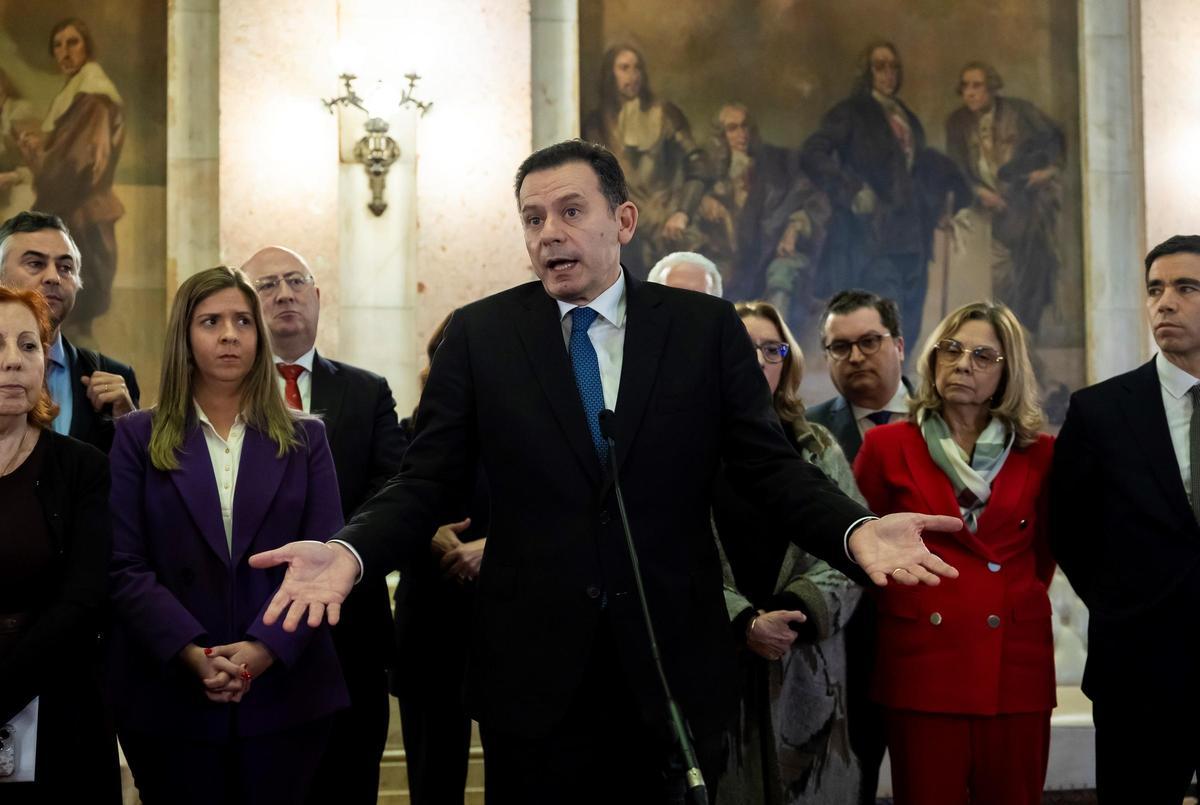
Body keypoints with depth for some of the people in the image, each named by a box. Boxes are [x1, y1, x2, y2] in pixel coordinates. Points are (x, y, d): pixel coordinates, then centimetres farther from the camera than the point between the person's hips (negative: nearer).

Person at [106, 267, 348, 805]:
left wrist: (265, 649, -15)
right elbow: (124, 566, -3)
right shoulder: (138, 438, 5)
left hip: (285, 690, 1)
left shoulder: (304, 439, 8)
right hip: (169, 695, -1)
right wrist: (193, 654, -17)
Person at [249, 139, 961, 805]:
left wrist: (854, 529, -19)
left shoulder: (708, 327, 3)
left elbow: (770, 464, 0)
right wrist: (350, 552, -19)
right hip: (533, 672, 0)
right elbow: (428, 483, 0)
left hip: (676, 667, 0)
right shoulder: (478, 335, 3)